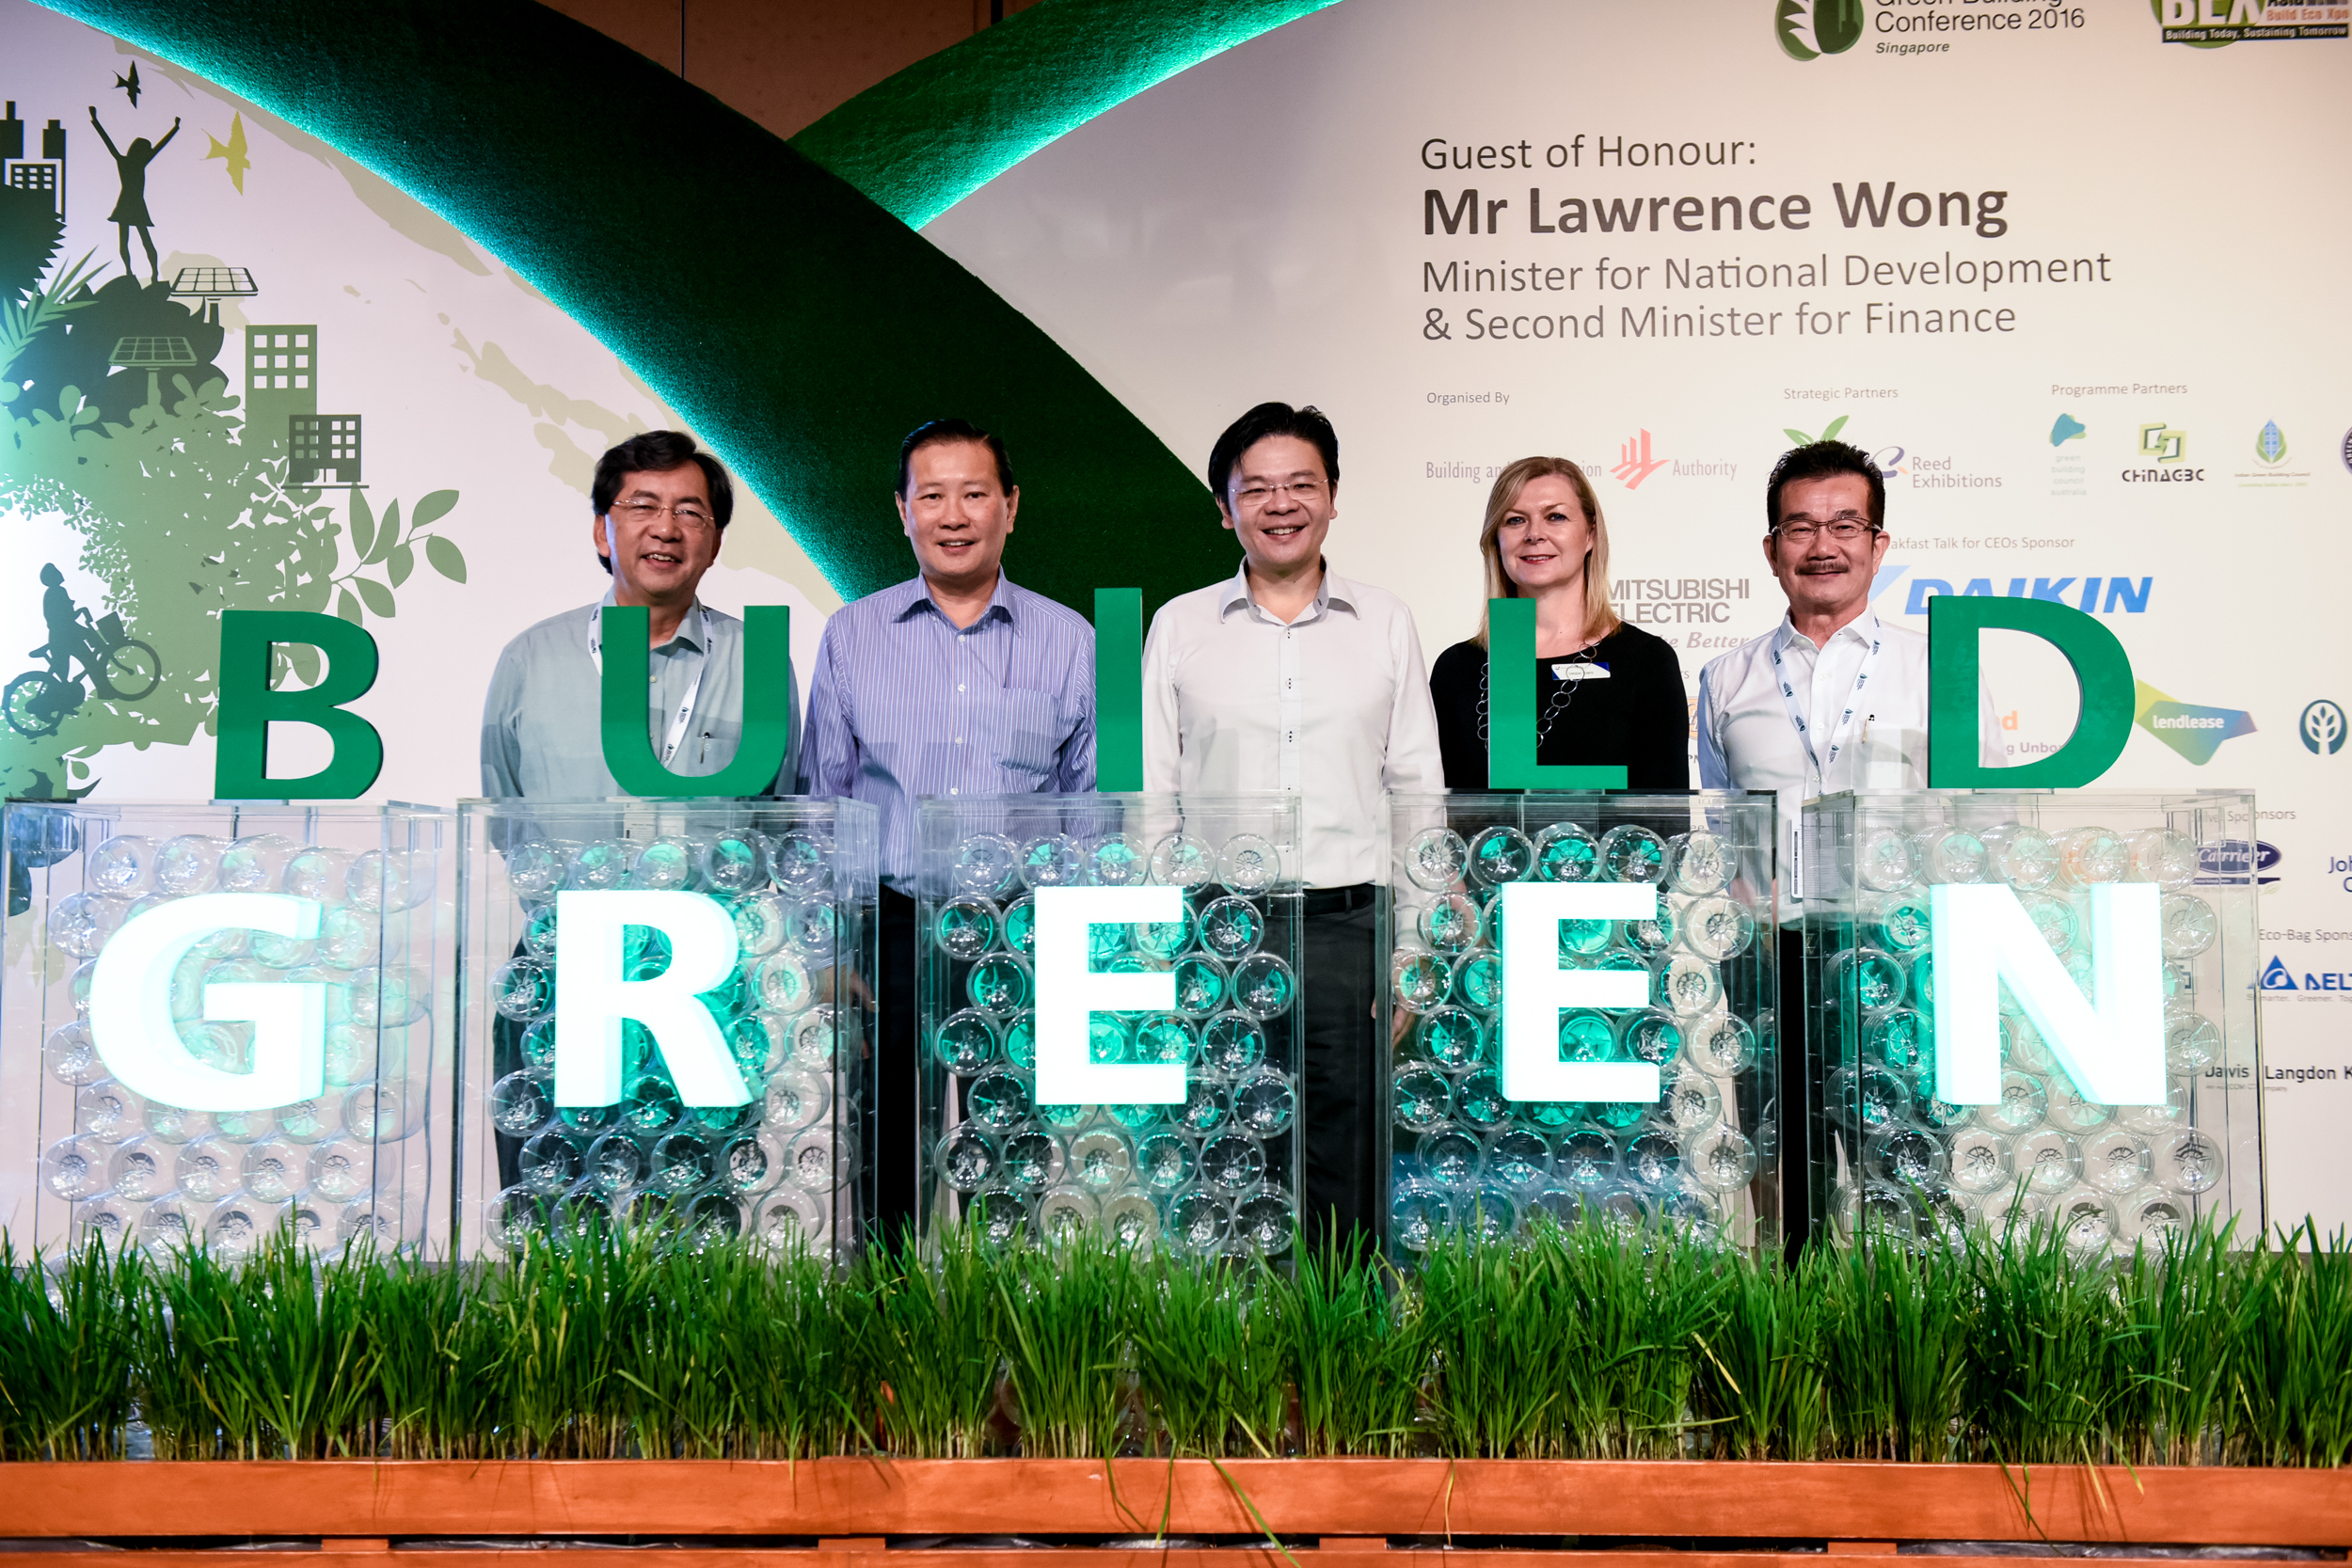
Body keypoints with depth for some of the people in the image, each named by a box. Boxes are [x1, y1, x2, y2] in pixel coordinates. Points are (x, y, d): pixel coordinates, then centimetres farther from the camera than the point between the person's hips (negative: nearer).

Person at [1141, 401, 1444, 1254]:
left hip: (1350, 927, 0)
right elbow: (1150, 797, 8)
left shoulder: (1387, 622, 9)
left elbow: (1420, 792, 9)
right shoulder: (1179, 626, 8)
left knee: (1346, 1168, 2)